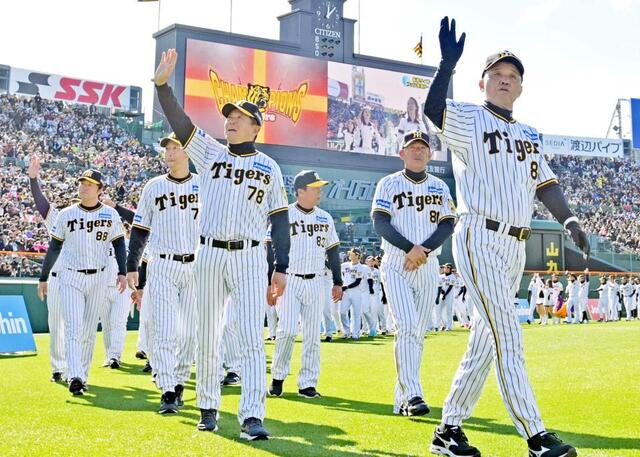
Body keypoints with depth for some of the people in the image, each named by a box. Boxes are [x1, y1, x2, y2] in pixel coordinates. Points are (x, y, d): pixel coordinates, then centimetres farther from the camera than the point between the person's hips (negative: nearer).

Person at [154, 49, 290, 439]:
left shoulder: (269, 167, 8)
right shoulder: (210, 152, 11)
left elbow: (280, 219, 6)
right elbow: (179, 121, -1)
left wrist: (281, 268, -1)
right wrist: (162, 83, -15)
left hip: (250, 259, -2)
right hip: (209, 256, 2)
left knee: (252, 338, -10)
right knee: (208, 338, 7)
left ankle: (252, 417, -12)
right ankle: (208, 407, 21)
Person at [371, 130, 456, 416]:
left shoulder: (440, 187, 13)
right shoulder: (389, 184, 3)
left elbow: (448, 224, 3)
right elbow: (380, 223, -8)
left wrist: (424, 249, -13)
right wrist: (409, 248, -20)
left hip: (428, 266, 4)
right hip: (396, 265, -4)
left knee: (418, 333, 4)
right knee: (406, 327, -17)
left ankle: (401, 400, 11)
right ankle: (413, 395, -20)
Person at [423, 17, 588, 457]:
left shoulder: (529, 136, 20)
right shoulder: (469, 120, 1)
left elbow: (545, 184, 12)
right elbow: (433, 111, -19)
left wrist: (570, 220, -5)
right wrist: (448, 64, -32)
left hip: (516, 247, 7)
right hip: (480, 241, -7)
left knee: (485, 343, 9)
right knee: (508, 338, -11)